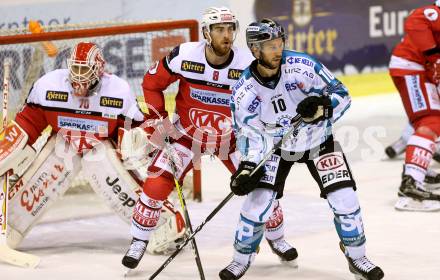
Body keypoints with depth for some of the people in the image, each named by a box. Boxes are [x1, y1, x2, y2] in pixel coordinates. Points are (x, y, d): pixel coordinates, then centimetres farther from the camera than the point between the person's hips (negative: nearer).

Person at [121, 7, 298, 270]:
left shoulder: (248, 64, -21)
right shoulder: (184, 56, -22)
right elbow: (152, 83, -5)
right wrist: (158, 119, -9)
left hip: (231, 136, 1)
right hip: (187, 132, -1)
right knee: (157, 184, -12)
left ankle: (276, 238, 21)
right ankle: (139, 241, 9)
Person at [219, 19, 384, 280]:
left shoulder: (301, 66, -23)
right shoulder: (244, 91, -18)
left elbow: (341, 94, -17)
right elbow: (250, 133, -11)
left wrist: (323, 107, -36)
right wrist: (248, 167, -24)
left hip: (318, 140, 0)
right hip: (276, 145, 0)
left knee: (345, 199, -8)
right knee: (257, 202, -10)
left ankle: (357, 258, 12)